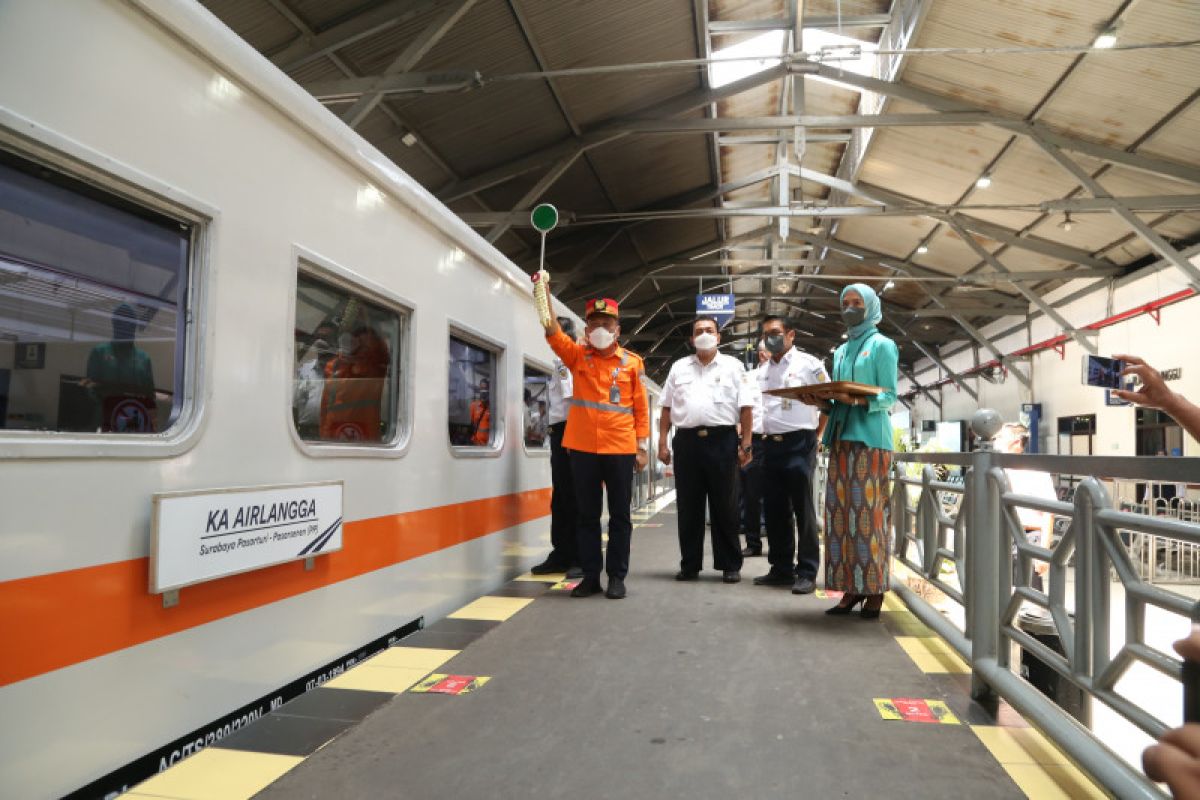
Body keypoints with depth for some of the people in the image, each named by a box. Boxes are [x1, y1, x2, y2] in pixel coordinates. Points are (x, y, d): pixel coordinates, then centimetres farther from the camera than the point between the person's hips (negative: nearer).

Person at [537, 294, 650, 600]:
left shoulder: (632, 362, 4)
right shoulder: (577, 356, 6)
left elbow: (641, 407, 5)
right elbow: (553, 332, -9)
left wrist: (642, 446, 1)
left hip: (620, 449, -1)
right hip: (582, 448, 1)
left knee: (620, 516, 7)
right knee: (587, 515, 9)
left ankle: (617, 576, 17)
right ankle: (590, 576, 19)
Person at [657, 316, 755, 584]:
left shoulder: (732, 366, 7)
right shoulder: (679, 367, 14)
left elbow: (745, 408, 2)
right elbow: (667, 408, 13)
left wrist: (746, 445, -5)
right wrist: (662, 443, 5)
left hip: (722, 441, -2)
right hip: (687, 441, 2)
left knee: (724, 506, 3)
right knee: (689, 506, 6)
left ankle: (730, 565, 13)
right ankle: (690, 564, 16)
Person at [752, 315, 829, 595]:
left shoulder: (808, 364, -2)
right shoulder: (762, 371, 15)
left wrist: (817, 435, 0)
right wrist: (762, 435, 9)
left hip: (799, 444, -6)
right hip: (771, 445, 6)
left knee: (802, 509, -3)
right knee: (775, 510, 9)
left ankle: (807, 572, 4)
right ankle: (782, 568, 19)